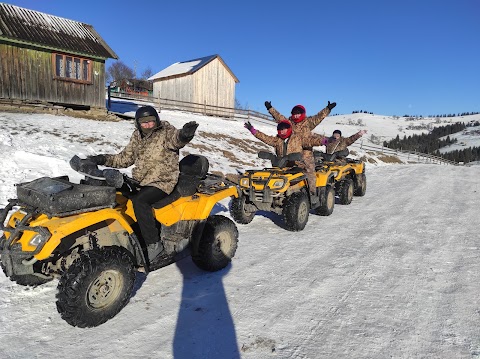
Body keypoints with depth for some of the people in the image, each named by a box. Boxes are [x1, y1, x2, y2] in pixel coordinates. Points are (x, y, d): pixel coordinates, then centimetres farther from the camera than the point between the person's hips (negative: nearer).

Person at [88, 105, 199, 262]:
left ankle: (154, 243, -19)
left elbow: (176, 138, -31)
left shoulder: (166, 132, -8)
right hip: (140, 181, 7)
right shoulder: (137, 136, 12)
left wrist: (184, 135, -56)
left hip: (163, 182, -7)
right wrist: (104, 159, 4)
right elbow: (125, 158, 18)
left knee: (139, 200, -30)